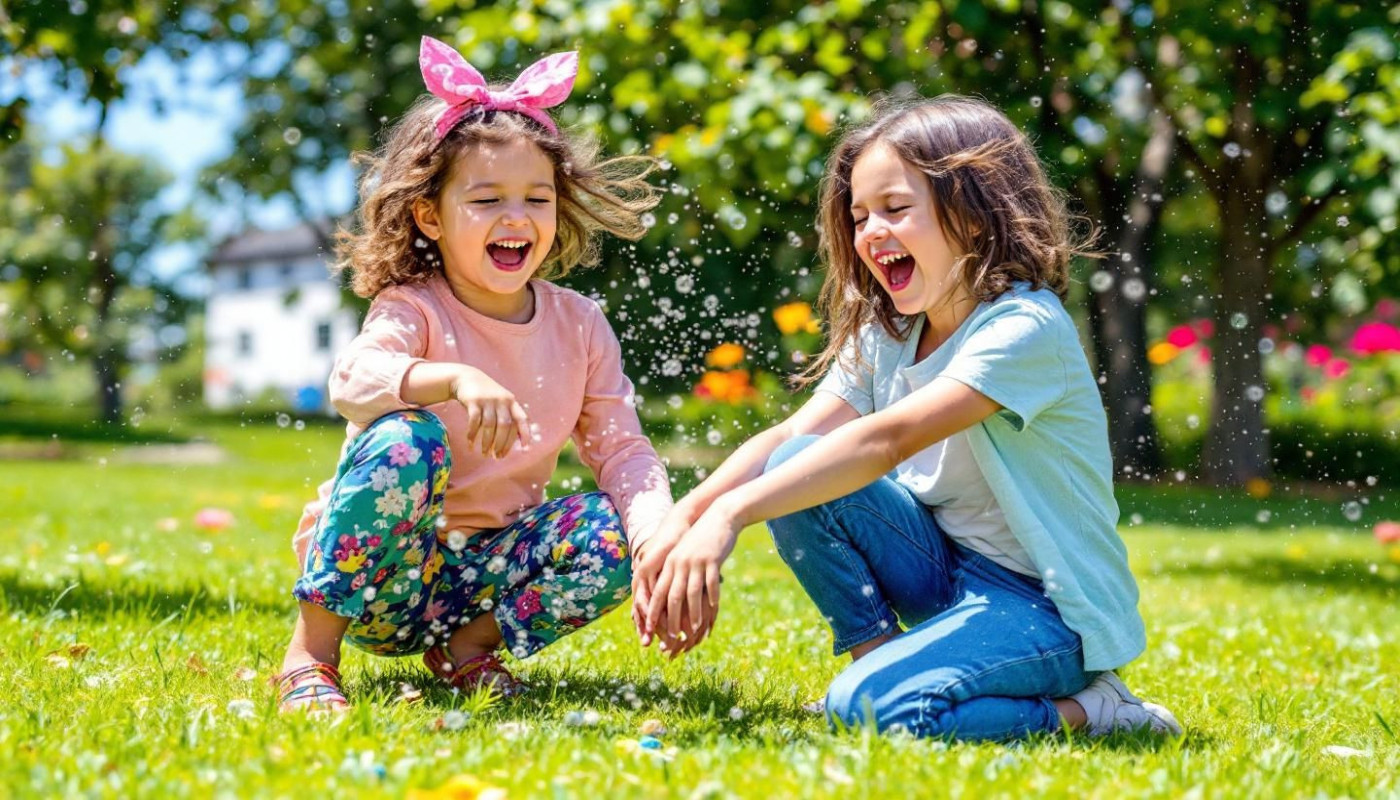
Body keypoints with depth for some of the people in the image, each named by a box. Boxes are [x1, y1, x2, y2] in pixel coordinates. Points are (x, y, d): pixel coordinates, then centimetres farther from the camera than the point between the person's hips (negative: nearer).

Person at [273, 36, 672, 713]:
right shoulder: (413, 309, -14)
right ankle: (311, 652, -20)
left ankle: (468, 644, -2)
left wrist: (657, 530, -24)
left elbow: (622, 448, -3)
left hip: (485, 571, 4)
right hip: (376, 573, -4)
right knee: (407, 443, -33)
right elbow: (353, 379, -36)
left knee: (616, 530, -19)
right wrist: (456, 378, -55)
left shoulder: (579, 326, -1)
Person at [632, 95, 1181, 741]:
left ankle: (1085, 711, -8)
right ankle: (878, 652, -1)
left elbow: (888, 439, -34)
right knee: (796, 467, -11)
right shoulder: (885, 336, 5)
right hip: (947, 573, 7)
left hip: (1049, 608, -7)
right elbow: (787, 437, -6)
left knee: (874, 708, -31)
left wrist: (730, 514, -42)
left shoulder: (1024, 327, -21)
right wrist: (685, 516, -25)